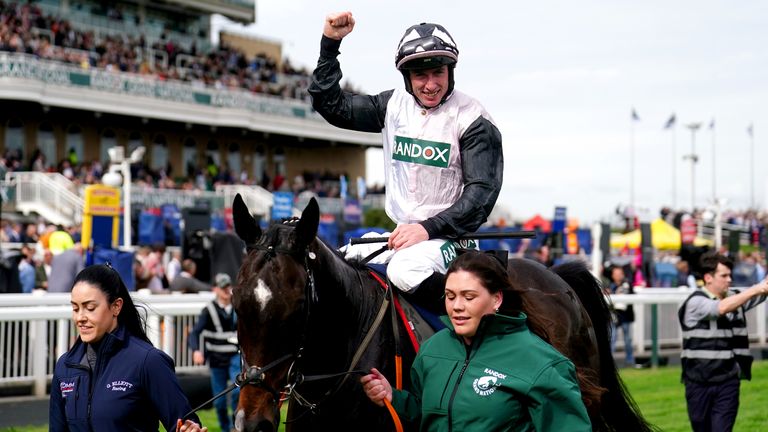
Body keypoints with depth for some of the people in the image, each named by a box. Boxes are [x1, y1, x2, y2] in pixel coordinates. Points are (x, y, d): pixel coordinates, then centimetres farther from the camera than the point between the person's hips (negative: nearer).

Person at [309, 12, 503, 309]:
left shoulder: (472, 119, -9)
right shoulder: (394, 105, 7)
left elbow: (482, 190, -15)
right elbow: (331, 105, 9)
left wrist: (429, 228, -25)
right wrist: (330, 43, -1)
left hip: (448, 236, -7)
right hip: (399, 234, 7)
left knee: (406, 270, -35)